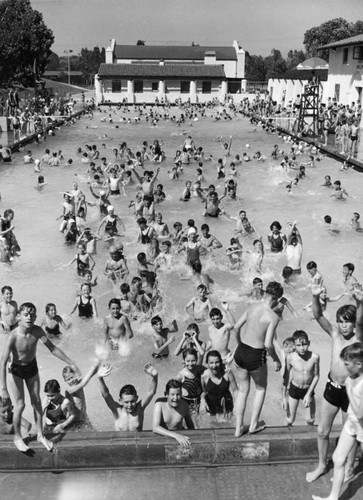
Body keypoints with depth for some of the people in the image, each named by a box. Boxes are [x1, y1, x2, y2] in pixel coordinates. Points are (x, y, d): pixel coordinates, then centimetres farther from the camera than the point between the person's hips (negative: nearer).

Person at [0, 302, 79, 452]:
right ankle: (17, 437, 22)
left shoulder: (37, 331, -20)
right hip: (17, 369, -4)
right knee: (20, 404, 0)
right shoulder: (13, 336, -31)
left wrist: (71, 363, -9)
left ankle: (40, 435, 27)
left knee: (36, 401, 12)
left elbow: (53, 348, -9)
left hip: (32, 367, 4)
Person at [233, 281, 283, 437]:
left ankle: (238, 428, 25)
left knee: (242, 391, 21)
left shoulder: (252, 307, 0)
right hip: (256, 357, -4)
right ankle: (254, 425, 28)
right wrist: (276, 360, -4)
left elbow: (236, 327, 5)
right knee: (261, 388, 24)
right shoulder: (273, 317, -16)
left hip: (240, 352, 5)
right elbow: (268, 344, -21)